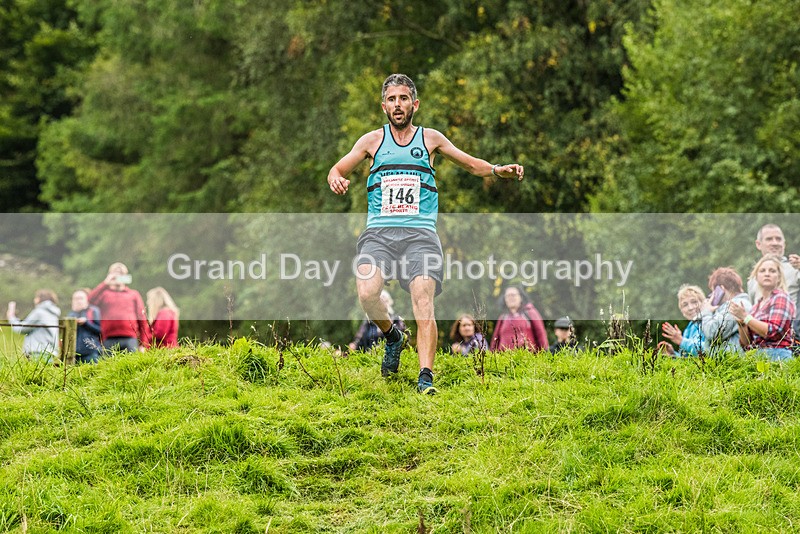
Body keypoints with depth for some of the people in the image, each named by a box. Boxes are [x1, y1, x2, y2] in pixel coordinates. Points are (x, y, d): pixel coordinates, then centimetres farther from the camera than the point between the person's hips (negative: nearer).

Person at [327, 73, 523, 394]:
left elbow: (471, 164, 23)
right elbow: (337, 170, 20)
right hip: (379, 232, 1)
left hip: (420, 233, -1)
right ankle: (392, 336, 7)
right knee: (367, 293, -24)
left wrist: (498, 171, 3)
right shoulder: (373, 140, 14)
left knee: (423, 300, -21)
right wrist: (336, 180, -5)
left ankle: (426, 377, -25)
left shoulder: (430, 139, 14)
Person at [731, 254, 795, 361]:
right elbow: (746, 342, 17)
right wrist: (741, 322, -1)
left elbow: (773, 332, -13)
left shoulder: (781, 298, 0)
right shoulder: (757, 305, 19)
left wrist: (745, 317, -10)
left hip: (775, 356, -6)